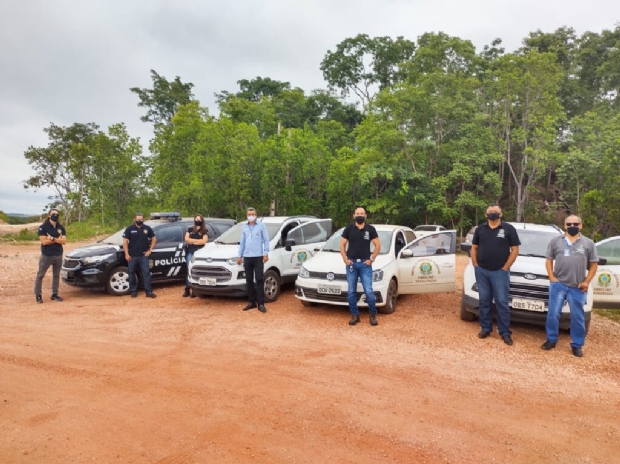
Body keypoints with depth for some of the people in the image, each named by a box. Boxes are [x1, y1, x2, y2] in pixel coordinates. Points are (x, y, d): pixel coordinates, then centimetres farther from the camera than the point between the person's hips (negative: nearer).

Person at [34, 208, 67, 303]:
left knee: (56, 275, 11)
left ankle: (55, 294, 19)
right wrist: (58, 239, -11)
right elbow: (44, 242, -16)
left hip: (58, 255, 4)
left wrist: (52, 238, -17)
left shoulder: (61, 228, 7)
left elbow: (64, 241, -4)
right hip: (46, 255, -4)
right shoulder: (43, 227, -6)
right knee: (40, 275, 2)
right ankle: (38, 295, 10)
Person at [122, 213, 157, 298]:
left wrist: (150, 250, 4)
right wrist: (126, 254, -9)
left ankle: (149, 291, -1)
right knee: (131, 273, 7)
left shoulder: (147, 228, 4)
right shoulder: (129, 229, -1)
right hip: (132, 256, 0)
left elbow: (154, 239, 11)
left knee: (146, 273, -3)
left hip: (143, 255, 0)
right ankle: (133, 291, 19)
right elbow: (125, 242, -2)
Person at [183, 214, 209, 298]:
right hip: (190, 252, 2)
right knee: (190, 270, -1)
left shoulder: (204, 231, 8)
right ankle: (187, 289, 2)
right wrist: (197, 240, -3)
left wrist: (192, 241, -2)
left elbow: (204, 241, -6)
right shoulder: (190, 229, 18)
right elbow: (186, 239, 4)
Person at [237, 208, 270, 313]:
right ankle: (251, 302, 17)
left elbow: (266, 240, 0)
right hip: (247, 257, 4)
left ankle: (261, 303, -3)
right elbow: (242, 242, 18)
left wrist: (266, 254, -9)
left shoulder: (261, 226, 1)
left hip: (258, 257, -4)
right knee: (249, 280, 7)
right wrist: (240, 256, 14)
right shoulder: (244, 227, 14)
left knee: (259, 280, -6)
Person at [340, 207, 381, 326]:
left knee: (368, 291, -6)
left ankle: (373, 314, 12)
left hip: (365, 264, -1)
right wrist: (345, 259, -3)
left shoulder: (370, 229, 3)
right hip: (351, 263, 2)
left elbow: (378, 245, 4)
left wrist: (372, 259, -5)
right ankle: (354, 315, 16)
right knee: (352, 291, 5)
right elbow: (342, 245, 8)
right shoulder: (348, 229, 5)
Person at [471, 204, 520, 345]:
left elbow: (515, 250, -2)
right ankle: (485, 328, 19)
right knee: (484, 301, 9)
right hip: (481, 271, 3)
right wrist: (475, 265, 3)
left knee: (502, 302, 0)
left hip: (500, 272, -3)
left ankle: (505, 332, 8)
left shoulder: (508, 229, 0)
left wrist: (505, 268, -7)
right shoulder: (480, 229, 10)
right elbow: (474, 248, 14)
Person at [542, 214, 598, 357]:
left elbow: (594, 264, 6)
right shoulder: (556, 241, 7)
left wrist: (587, 281, -4)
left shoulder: (588, 243, 6)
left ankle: (577, 345, 17)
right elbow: (549, 260, 8)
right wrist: (551, 277, -4)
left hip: (578, 287, 0)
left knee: (577, 317, 6)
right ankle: (551, 340, 16)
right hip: (558, 284, 0)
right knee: (553, 314, 3)